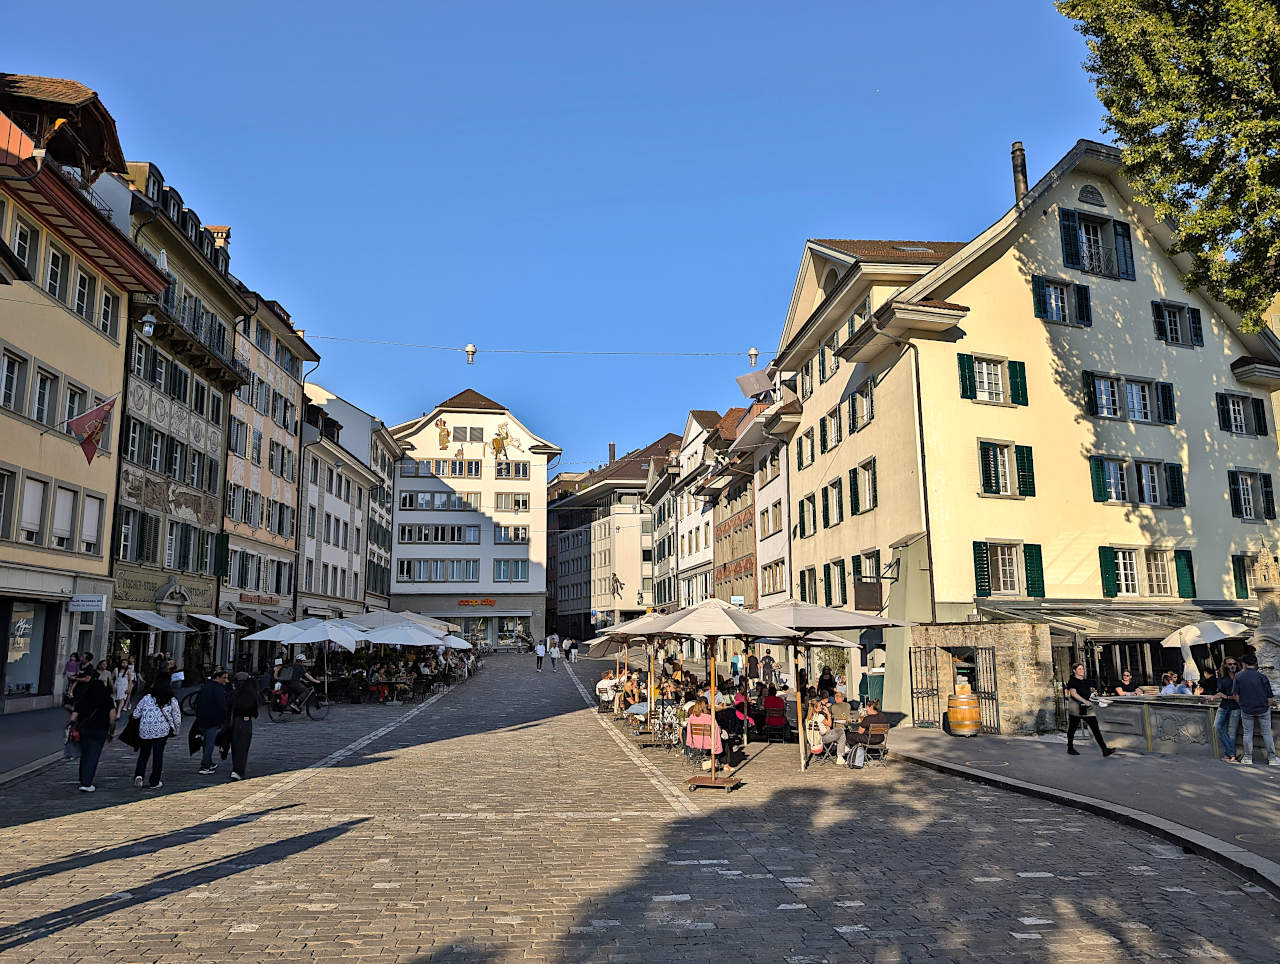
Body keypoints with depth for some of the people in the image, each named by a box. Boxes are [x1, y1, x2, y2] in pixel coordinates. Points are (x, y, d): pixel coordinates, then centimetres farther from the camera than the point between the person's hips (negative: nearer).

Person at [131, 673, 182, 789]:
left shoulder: (147, 698, -1)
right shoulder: (172, 700, -1)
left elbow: (135, 714, 3)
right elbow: (177, 717, 4)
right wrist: (176, 730, 20)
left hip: (145, 730, 1)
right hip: (162, 730, -1)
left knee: (144, 753, 18)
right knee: (158, 755, 5)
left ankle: (139, 774, 0)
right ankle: (154, 782, 8)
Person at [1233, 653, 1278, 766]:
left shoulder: (1238, 677, -8)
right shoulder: (1262, 677, -10)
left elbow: (1236, 696, -4)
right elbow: (1269, 698, -5)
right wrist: (1267, 707, 13)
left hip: (1246, 709, 0)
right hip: (1263, 709, 0)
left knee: (1248, 733, 11)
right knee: (1267, 732, 13)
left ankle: (1247, 758, 16)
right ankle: (1272, 758, 18)